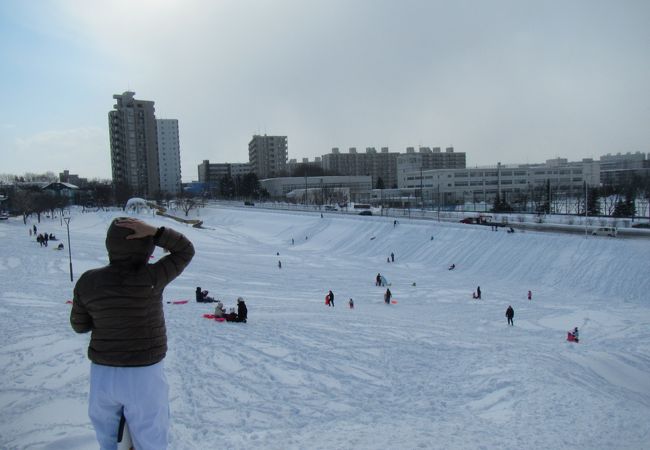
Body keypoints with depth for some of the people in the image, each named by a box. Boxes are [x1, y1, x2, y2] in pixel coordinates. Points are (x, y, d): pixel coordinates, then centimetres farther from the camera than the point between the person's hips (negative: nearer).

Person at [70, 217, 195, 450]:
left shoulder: (88, 281, -8)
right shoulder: (150, 278, -20)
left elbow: (80, 325, 5)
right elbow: (185, 250, -8)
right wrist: (154, 231, -19)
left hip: (102, 374, 4)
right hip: (144, 376, -3)